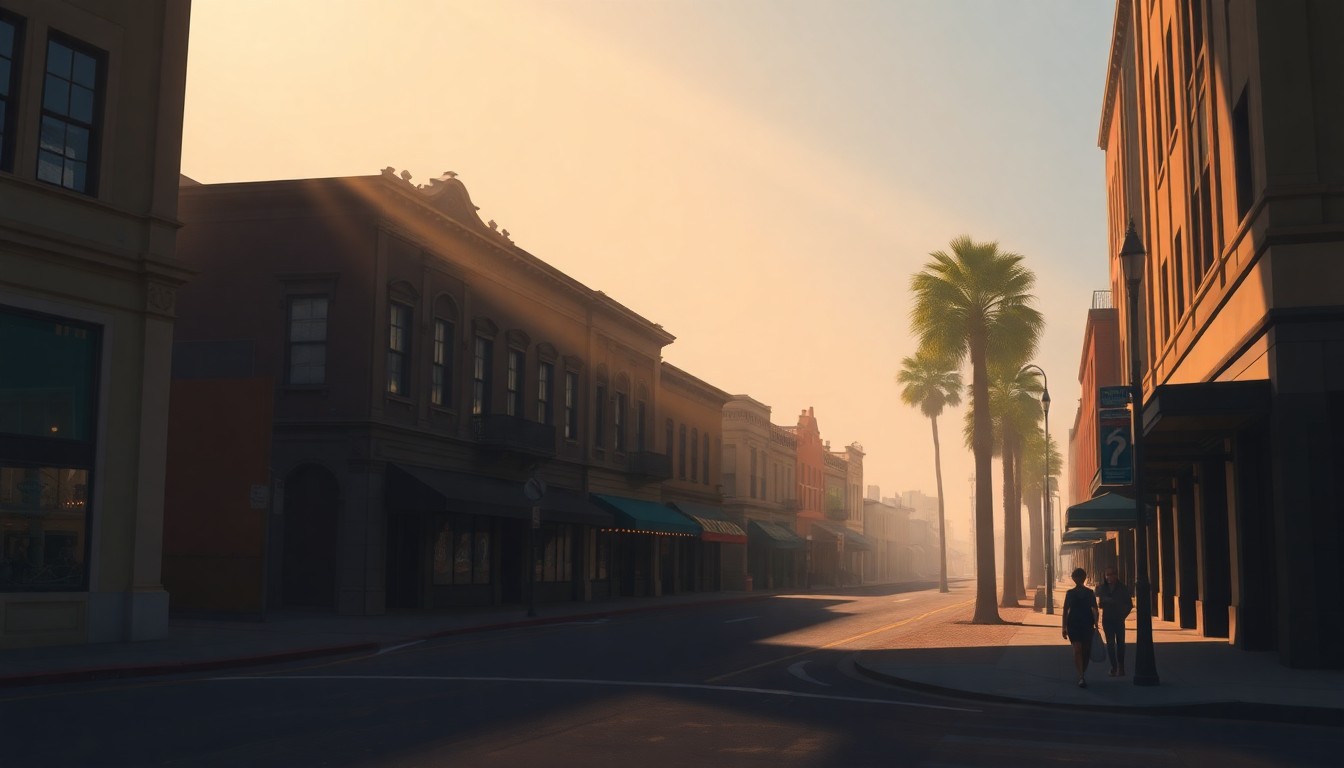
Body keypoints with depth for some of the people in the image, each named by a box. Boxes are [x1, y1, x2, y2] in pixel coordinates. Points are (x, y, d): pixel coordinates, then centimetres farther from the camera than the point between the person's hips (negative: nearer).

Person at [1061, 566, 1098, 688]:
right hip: (1073, 625, -1)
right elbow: (1065, 611, 7)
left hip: (1087, 625, 2)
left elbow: (1095, 610, 6)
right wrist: (1064, 628, 5)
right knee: (1077, 650, -14)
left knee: (1086, 651, 6)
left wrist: (1095, 625, -3)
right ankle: (1081, 677, -19)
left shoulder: (1090, 593, 4)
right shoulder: (1070, 593, 4)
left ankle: (1081, 674, 24)